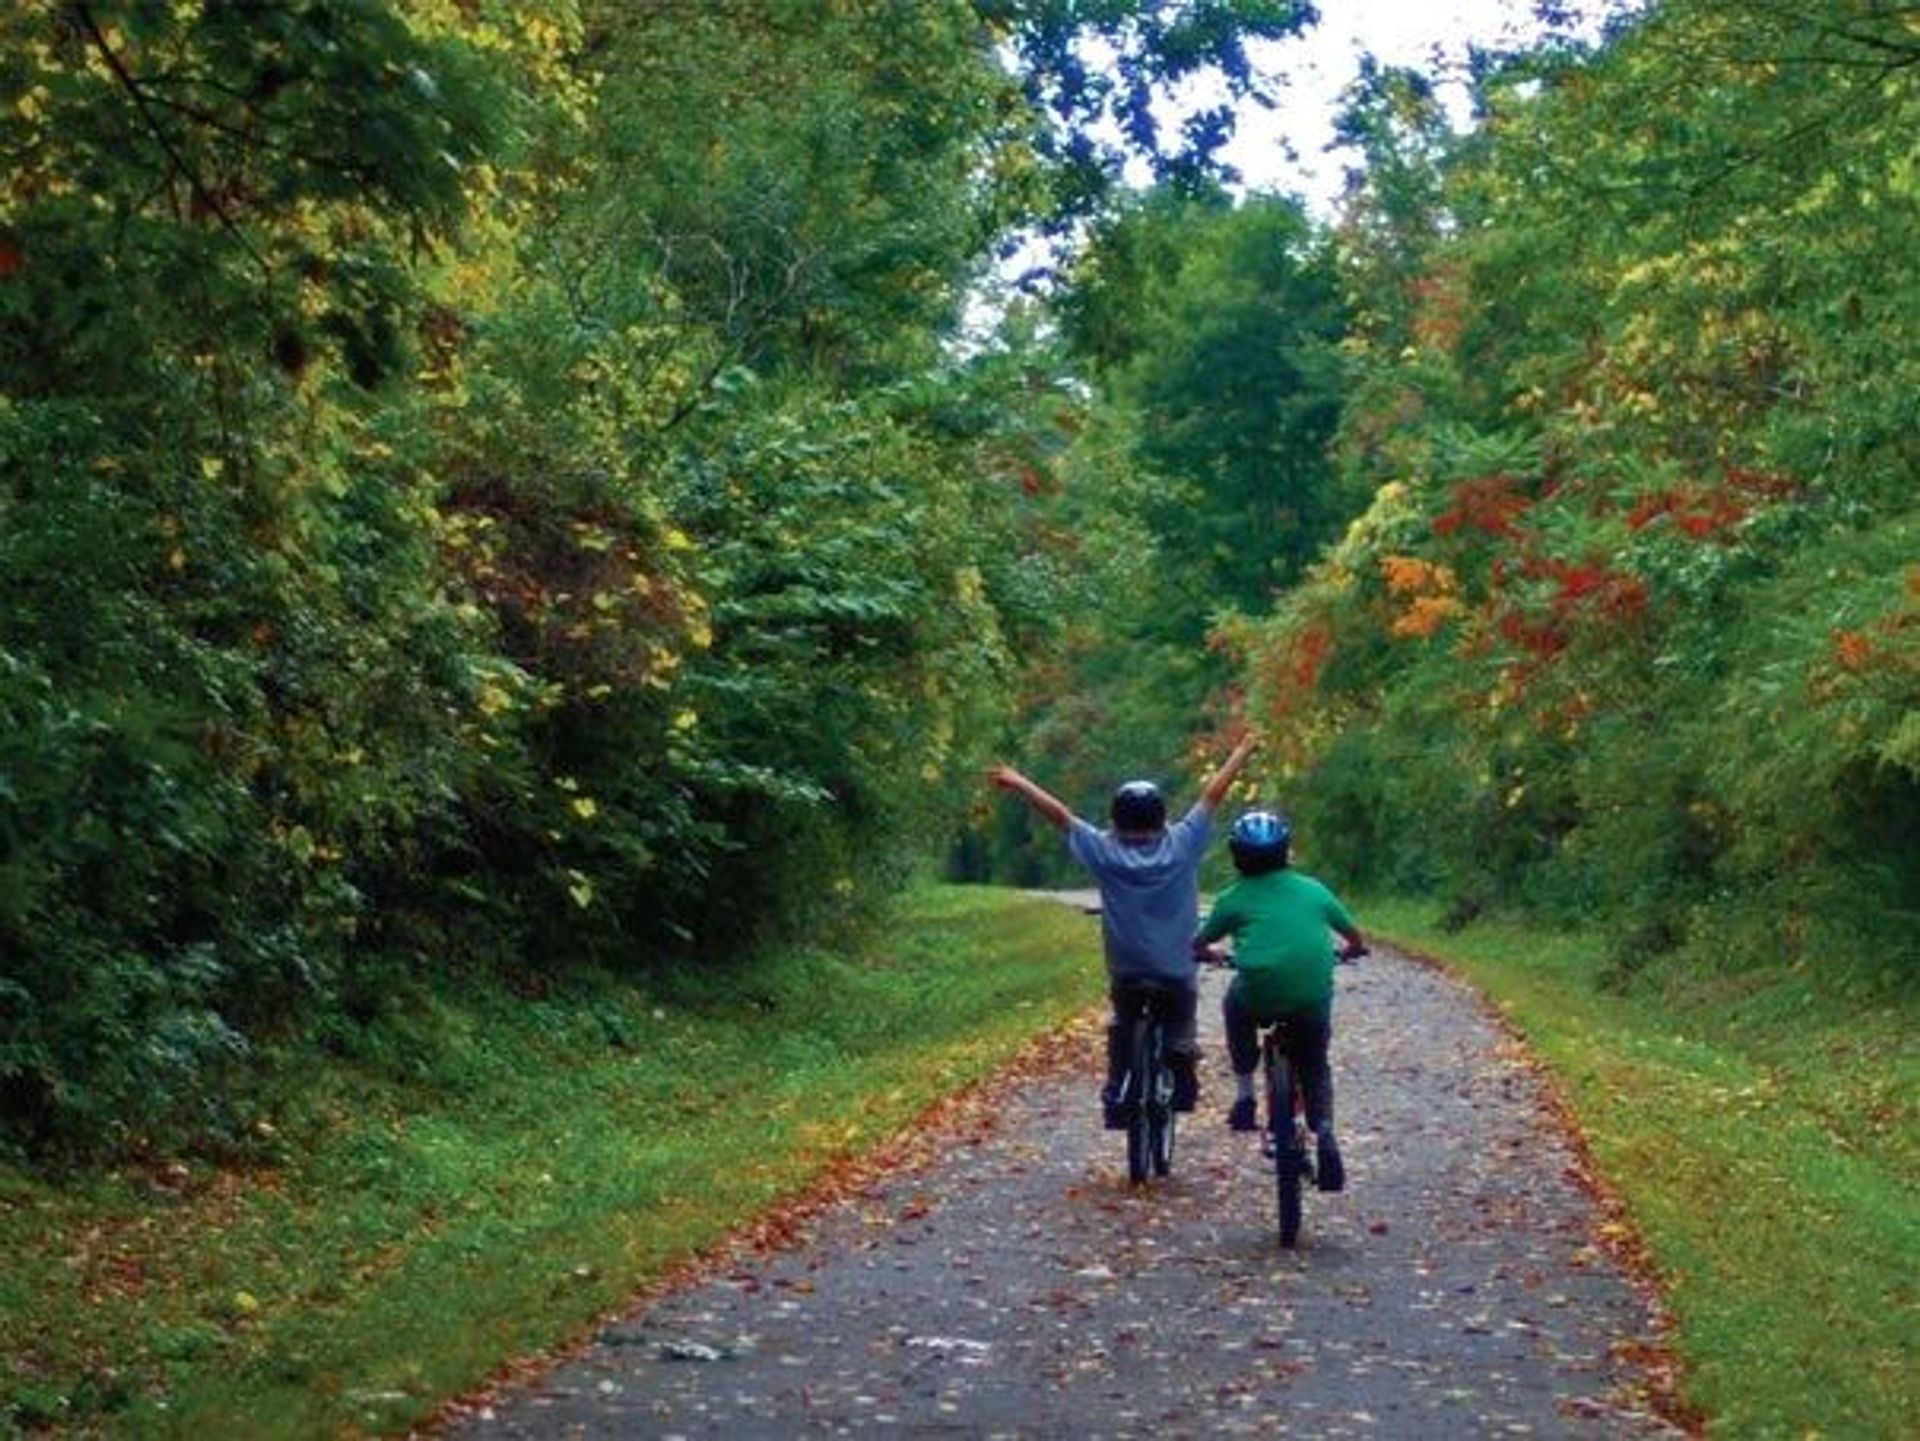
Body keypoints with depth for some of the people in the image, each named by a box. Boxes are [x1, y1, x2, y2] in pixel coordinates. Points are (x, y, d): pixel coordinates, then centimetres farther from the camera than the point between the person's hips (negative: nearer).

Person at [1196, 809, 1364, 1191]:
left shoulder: (1234, 898, 10)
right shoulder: (1313, 889, 15)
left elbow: (1198, 945, 21)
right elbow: (1357, 940, 23)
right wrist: (1340, 955, 44)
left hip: (1259, 996, -2)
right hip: (1313, 1001, 2)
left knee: (1235, 1004, 34)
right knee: (1315, 1068, 25)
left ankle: (1244, 1095, 27)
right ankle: (1324, 1134, 0)